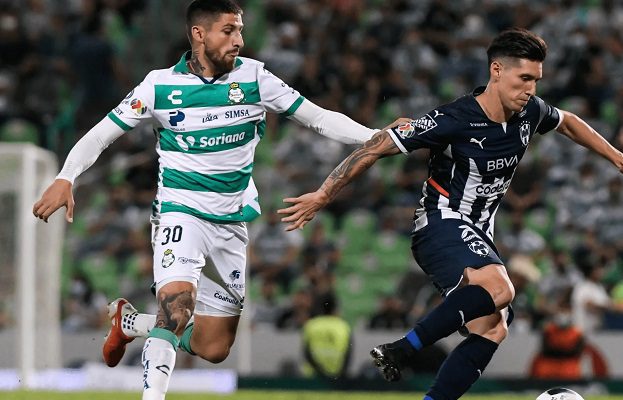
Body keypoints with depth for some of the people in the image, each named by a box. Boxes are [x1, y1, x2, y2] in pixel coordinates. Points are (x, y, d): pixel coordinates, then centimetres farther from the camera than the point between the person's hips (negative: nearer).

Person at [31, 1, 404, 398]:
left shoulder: (253, 77, -5)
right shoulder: (160, 85, -7)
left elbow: (319, 117, -5)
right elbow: (102, 134, -2)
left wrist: (379, 137, -16)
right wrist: (65, 178, -16)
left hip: (236, 222, 3)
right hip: (182, 212, -3)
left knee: (212, 348, 6)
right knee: (178, 300, -32)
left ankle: (131, 322, 29)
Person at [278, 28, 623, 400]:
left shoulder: (530, 112, 2)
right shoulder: (454, 120, -19)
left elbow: (568, 121, 28)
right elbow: (378, 146, -16)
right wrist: (323, 195, -15)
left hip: (477, 237, 9)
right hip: (442, 226, -9)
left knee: (492, 328, -6)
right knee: (499, 288, -35)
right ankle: (400, 352, -29)